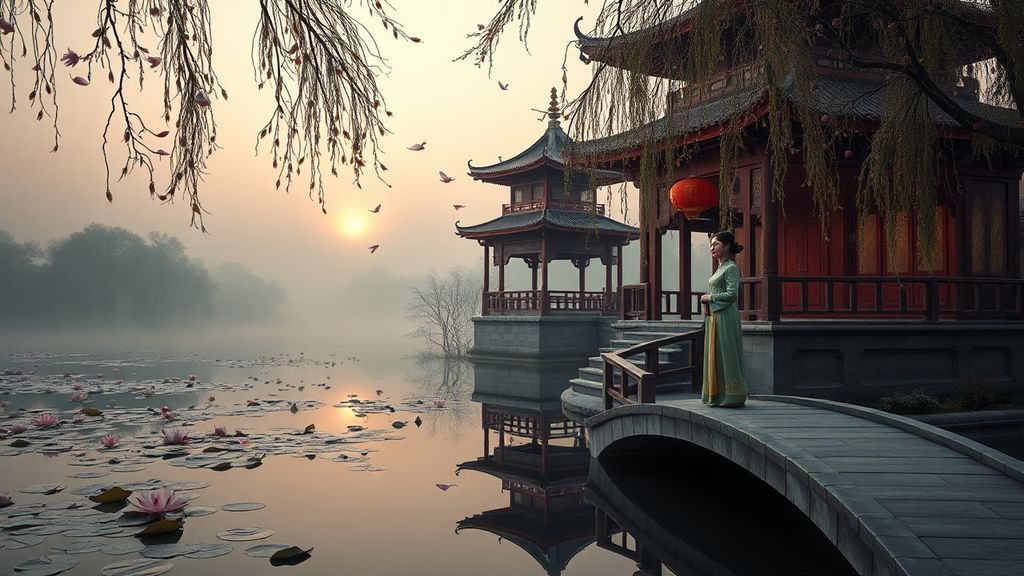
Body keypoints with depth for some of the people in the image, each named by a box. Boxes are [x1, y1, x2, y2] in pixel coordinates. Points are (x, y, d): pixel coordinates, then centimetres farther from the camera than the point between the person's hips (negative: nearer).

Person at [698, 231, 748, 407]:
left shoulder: (731, 268, -9)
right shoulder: (720, 268, 18)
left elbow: (732, 294, -18)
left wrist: (710, 297, -10)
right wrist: (708, 299, 8)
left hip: (725, 317, -9)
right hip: (714, 317, 9)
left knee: (725, 356, -6)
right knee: (715, 356, 9)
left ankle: (731, 396, -1)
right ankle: (717, 395, 13)